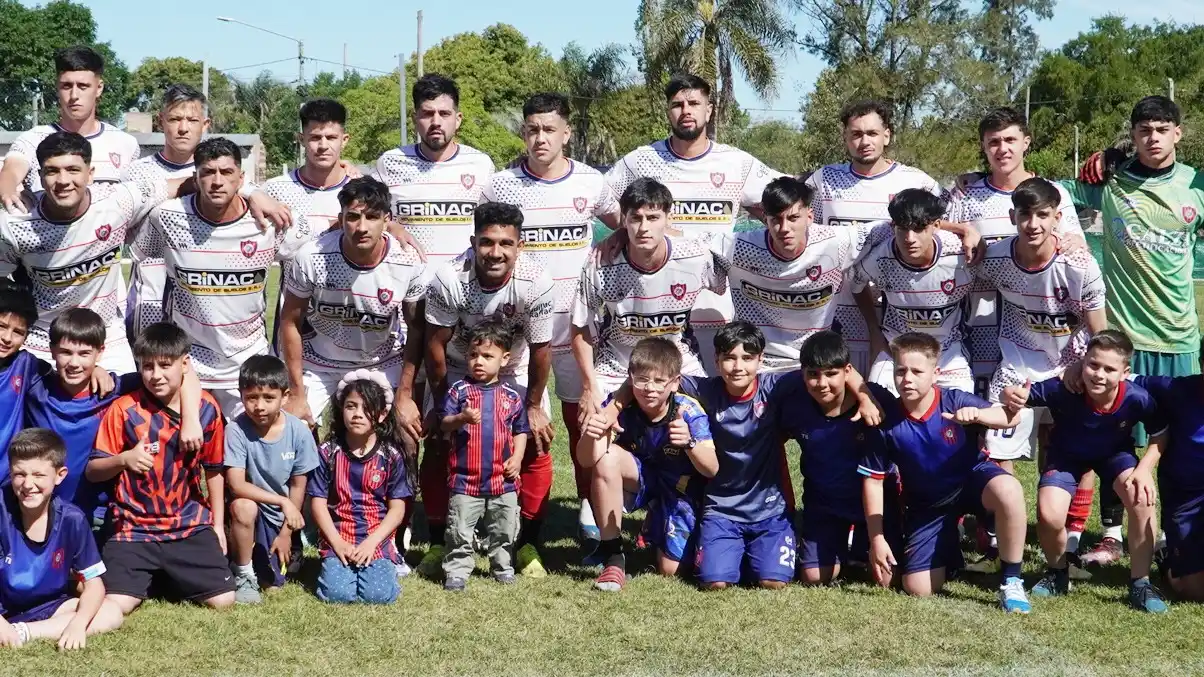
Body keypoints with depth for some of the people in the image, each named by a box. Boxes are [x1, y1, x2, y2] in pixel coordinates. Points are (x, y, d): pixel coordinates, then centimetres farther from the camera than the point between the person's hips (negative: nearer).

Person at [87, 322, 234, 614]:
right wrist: (123, 460, -25)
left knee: (223, 600, -8)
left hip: (191, 526, 2)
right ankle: (150, 576, 17)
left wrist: (218, 524, 11)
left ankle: (170, 578, 22)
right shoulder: (124, 409, -10)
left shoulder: (206, 408, -1)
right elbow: (92, 471, -5)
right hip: (136, 528, -2)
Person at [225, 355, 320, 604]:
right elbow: (237, 485, -26)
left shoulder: (299, 431, -14)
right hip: (251, 505, -2)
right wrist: (282, 501, -32)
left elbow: (298, 486, -4)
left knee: (274, 583, -5)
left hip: (281, 517, 2)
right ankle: (243, 574, -12)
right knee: (243, 506, -36)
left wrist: (286, 532, -3)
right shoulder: (236, 430, -21)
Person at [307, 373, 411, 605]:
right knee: (336, 593, -22)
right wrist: (338, 544, -10)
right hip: (338, 540, 0)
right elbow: (318, 503, 1)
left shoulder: (391, 457, 1)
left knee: (379, 595, -22)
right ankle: (333, 564, 11)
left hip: (377, 540, 0)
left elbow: (397, 508, 0)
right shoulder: (328, 453, 1)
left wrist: (371, 543, -11)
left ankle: (386, 567, 11)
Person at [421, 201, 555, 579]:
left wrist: (533, 406, -9)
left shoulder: (537, 285, -32)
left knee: (536, 446, -9)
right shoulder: (448, 280, -33)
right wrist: (443, 404, -12)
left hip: (515, 371, 0)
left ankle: (529, 545, 5)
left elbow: (540, 349, -18)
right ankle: (439, 543, 6)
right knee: (438, 447, -8)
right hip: (457, 370, 0)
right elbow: (435, 344, -20)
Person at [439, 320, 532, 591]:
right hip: (465, 477, -2)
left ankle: (503, 566, 29)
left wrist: (517, 458, -1)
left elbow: (521, 430, 13)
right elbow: (444, 423, -5)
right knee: (460, 529, 1)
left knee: (504, 528, 12)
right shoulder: (459, 390, -2)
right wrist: (462, 418, -25)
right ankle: (456, 570, 12)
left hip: (503, 477, 2)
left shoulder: (511, 396, 4)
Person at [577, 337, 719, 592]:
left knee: (670, 570, -10)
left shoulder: (688, 411, -25)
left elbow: (711, 469, -29)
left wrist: (689, 443, -49)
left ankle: (653, 533, 28)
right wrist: (589, 436, -49)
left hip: (680, 491, -1)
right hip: (641, 479, 1)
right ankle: (612, 556, -19)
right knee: (607, 456, -31)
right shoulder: (620, 407, -21)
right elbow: (587, 461, -26)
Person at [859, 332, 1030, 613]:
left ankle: (1011, 581, -21)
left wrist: (977, 414, -48)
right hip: (927, 504, 2)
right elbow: (873, 481, -9)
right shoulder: (887, 421, -17)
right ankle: (948, 550, 30)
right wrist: (877, 539, -11)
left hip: (972, 479, -1)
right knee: (919, 589, -8)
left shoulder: (955, 401, -20)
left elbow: (1010, 419, -26)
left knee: (1008, 490, -39)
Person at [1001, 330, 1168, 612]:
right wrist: (1012, 396, -56)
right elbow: (1022, 395, -32)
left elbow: (1161, 435, -13)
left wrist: (1145, 468, -26)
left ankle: (1140, 583, -6)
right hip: (1067, 454, -1)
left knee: (1142, 499, -26)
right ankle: (1058, 573, 13)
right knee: (1049, 517, -22)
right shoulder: (1063, 389, -36)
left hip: (1114, 454, 1)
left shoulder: (1137, 399, -31)